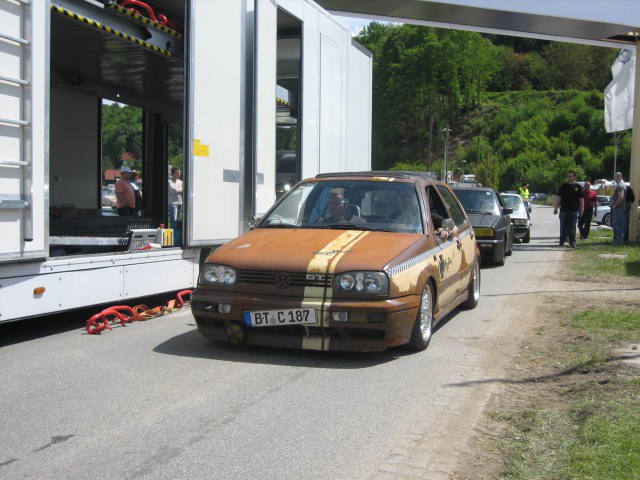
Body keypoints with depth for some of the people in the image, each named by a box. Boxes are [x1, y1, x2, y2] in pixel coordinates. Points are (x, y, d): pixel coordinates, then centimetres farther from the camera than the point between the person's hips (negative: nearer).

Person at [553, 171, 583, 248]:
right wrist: (556, 208, -1)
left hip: (574, 210, -1)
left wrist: (582, 209, 3)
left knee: (572, 227, -1)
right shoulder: (563, 186, 8)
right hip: (564, 210, 1)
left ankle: (572, 242, 3)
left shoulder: (578, 187, 6)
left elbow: (581, 199, 8)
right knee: (563, 227, 5)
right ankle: (561, 242, 14)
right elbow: (558, 198, 6)